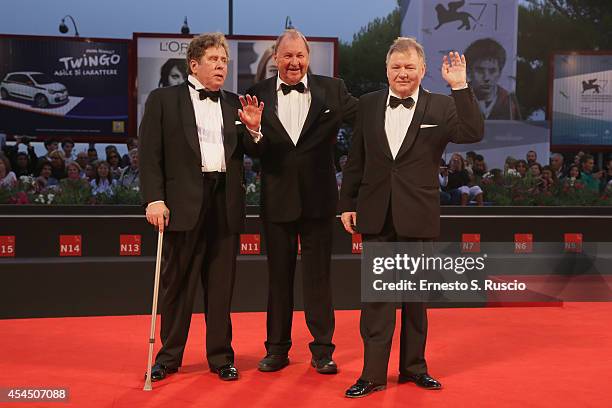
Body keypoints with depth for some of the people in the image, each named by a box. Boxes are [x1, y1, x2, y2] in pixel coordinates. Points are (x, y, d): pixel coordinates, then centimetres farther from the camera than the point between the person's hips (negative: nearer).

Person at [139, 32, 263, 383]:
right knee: (177, 283, 6)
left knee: (221, 285, 9)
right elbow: (150, 154, -3)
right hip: (184, 202, -3)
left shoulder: (234, 104, 14)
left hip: (226, 204, 3)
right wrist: (154, 199, -12)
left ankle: (221, 356, 21)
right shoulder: (163, 99, 4)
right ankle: (169, 356, 20)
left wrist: (253, 129, -9)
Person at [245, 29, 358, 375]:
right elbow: (255, 150, -6)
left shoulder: (332, 89, 1)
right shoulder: (259, 93, 0)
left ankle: (322, 349, 21)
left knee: (319, 275, 8)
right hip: (277, 199, 1)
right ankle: (277, 348, 26)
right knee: (279, 275, 12)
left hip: (319, 197, -1)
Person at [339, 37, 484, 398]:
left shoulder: (441, 107, -2)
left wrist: (460, 87, -22)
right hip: (376, 216, 1)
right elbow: (356, 159, 8)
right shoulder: (369, 104, 5)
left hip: (418, 217, -1)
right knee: (376, 296, 3)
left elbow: (474, 134, -17)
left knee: (416, 296, 12)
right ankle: (373, 374, 12)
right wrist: (348, 203, 7)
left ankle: (413, 367, 28)